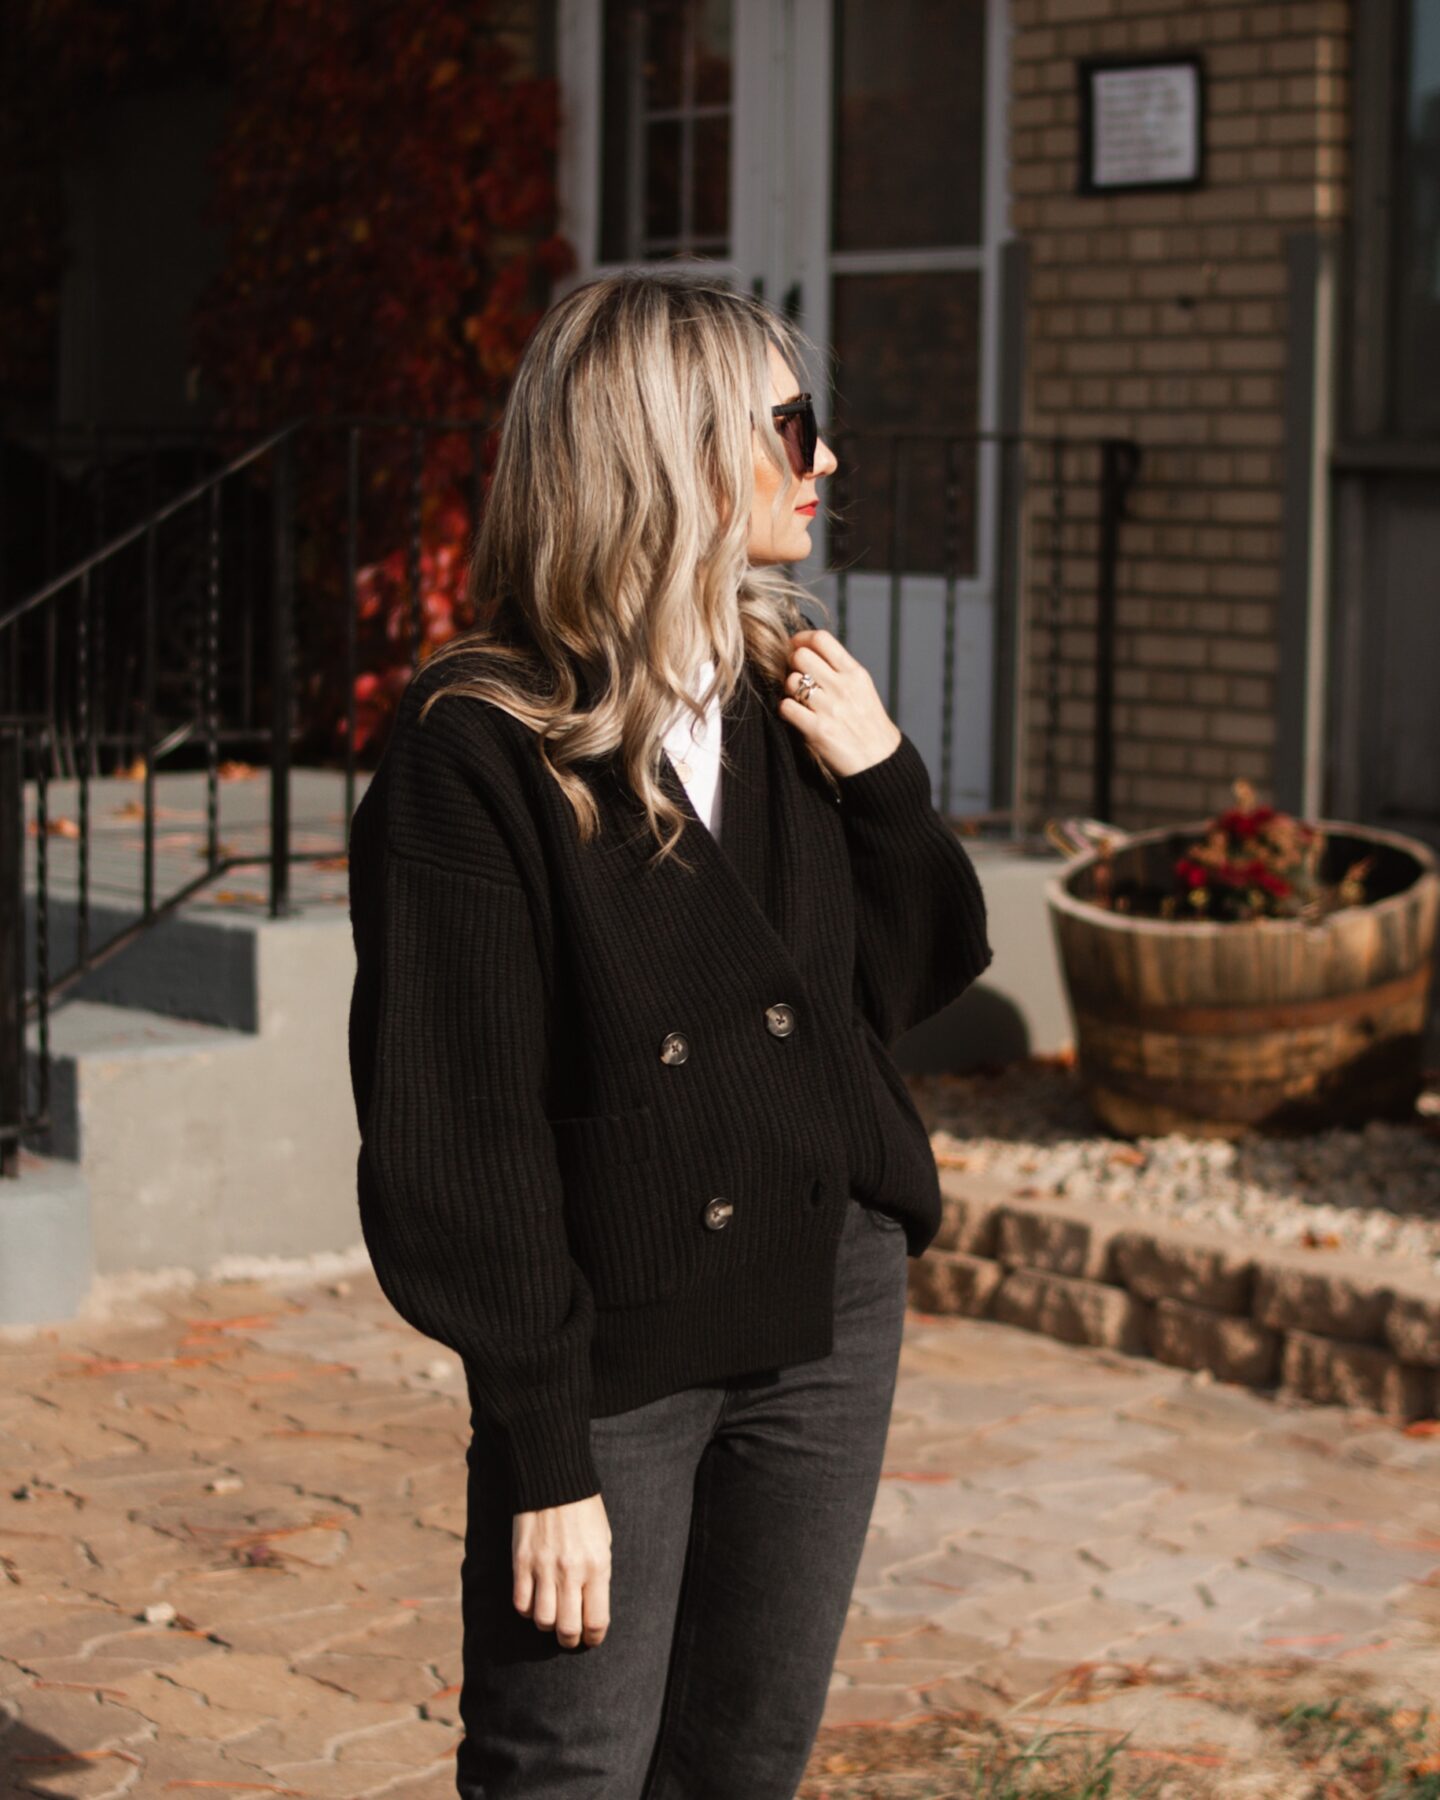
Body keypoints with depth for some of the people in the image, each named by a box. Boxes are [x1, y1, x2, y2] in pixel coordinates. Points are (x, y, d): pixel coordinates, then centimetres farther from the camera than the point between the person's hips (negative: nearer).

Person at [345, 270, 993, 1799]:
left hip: (831, 1309, 6)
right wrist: (545, 1452, -16)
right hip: (617, 1341, -6)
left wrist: (881, 781, -5)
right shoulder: (476, 750, -14)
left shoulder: (791, 697, 5)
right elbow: (460, 1130, -15)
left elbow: (896, 989, 12)